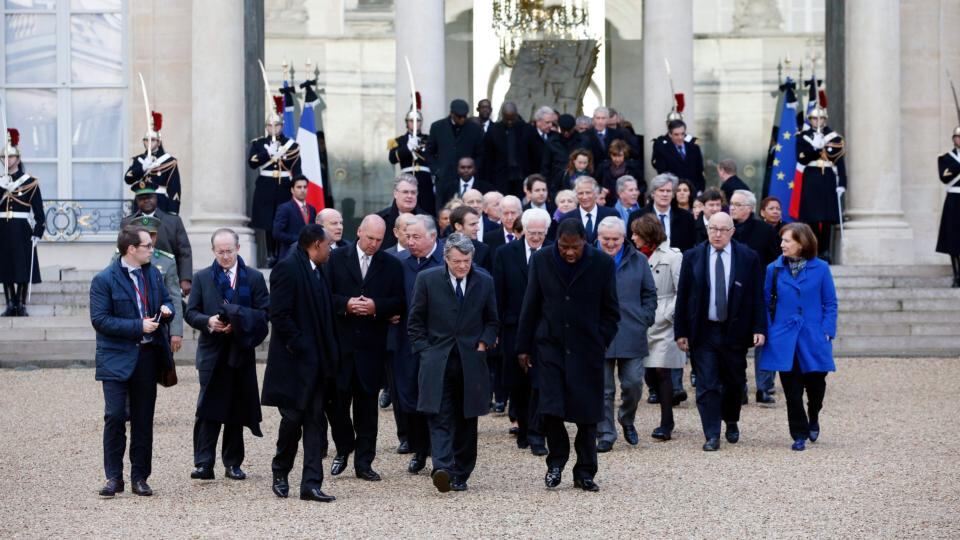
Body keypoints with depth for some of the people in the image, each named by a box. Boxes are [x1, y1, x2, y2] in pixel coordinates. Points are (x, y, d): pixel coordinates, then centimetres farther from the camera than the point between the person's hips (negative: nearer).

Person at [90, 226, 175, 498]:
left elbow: (167, 300, 23)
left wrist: (166, 309, -2)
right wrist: (138, 327, -19)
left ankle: (139, 477, 14)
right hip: (117, 359, -5)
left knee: (143, 419, 8)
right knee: (115, 416, -9)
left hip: (147, 356, 5)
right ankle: (113, 477, 0)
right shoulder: (104, 280, -9)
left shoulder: (153, 274, 11)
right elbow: (100, 320, -14)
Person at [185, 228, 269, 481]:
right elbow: (191, 313, 7)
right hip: (212, 351, 0)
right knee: (208, 411, -8)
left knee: (237, 411, 5)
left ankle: (233, 463, 13)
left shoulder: (254, 278, 5)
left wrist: (238, 322, -14)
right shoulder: (202, 277, 9)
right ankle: (204, 464, -8)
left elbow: (264, 313, 1)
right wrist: (208, 321, -13)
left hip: (241, 352, 0)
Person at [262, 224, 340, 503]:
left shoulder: (317, 272, 16)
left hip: (318, 362, 8)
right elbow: (279, 314, -17)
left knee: (315, 422, 3)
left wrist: (331, 353, 12)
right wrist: (298, 345, -18)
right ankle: (280, 473, 20)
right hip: (295, 362, -8)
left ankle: (311, 484, 3)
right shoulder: (287, 268, -11)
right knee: (293, 418, 0)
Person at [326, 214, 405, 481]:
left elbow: (399, 302, 3)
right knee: (338, 399, 2)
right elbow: (325, 294, 1)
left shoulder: (392, 265, 5)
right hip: (340, 340, 0)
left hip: (372, 344, 0)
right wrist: (346, 304, -15)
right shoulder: (337, 258, 4)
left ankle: (364, 461, 8)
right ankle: (343, 449, 22)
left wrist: (376, 306, -14)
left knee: (367, 404, 3)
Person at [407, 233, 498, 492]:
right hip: (437, 362, -2)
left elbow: (492, 320, 19)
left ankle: (460, 475, 13)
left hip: (471, 363, 2)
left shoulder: (484, 281, 7)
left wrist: (483, 344, 3)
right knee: (440, 418, -14)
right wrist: (425, 352, -1)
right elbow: (415, 322, 7)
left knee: (466, 420, 6)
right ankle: (442, 469, -26)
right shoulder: (427, 279, 1)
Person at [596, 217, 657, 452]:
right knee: (603, 389, 2)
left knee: (633, 384, 2)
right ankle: (605, 435, 10)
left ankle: (627, 420, 29)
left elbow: (649, 294, 13)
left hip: (631, 334, 1)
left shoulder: (638, 261, 8)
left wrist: (645, 320, 3)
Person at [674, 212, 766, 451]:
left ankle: (731, 422, 36)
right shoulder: (692, 257, 1)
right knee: (707, 385, -4)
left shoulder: (748, 258, 0)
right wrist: (681, 332, -1)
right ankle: (712, 436, -1)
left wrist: (759, 329, -8)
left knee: (734, 382, 12)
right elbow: (683, 296, 2)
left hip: (735, 331, 0)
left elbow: (757, 296, 0)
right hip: (703, 331, 0)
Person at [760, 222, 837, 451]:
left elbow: (830, 303, 2)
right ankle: (799, 434, 12)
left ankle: (813, 419, 35)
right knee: (792, 391, 1)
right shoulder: (774, 269, 2)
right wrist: (768, 332, -2)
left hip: (813, 339, -1)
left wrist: (827, 332, -7)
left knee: (815, 384, 6)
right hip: (785, 340, 1)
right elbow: (766, 303, 7)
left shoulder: (820, 269, -2)